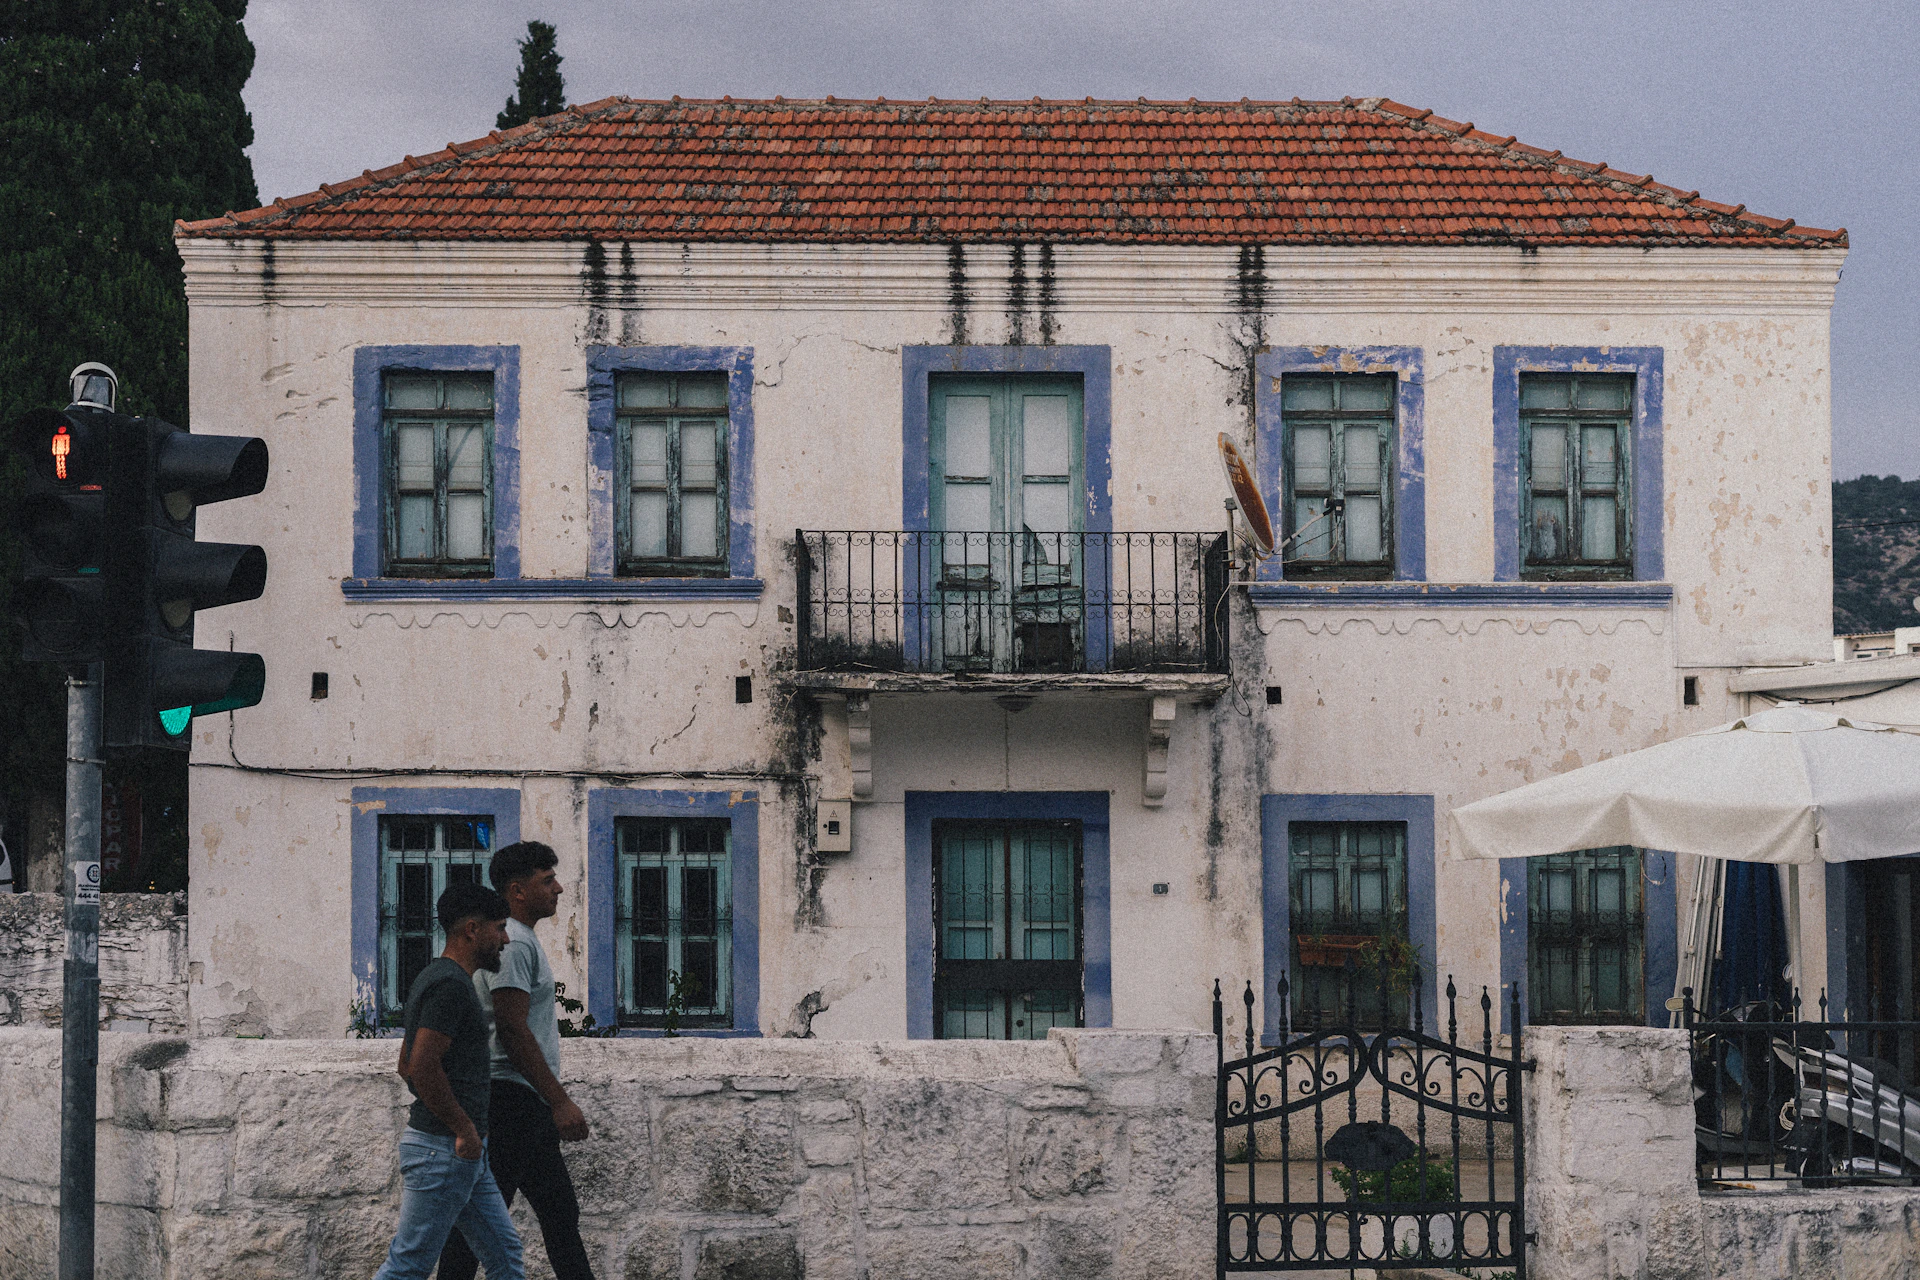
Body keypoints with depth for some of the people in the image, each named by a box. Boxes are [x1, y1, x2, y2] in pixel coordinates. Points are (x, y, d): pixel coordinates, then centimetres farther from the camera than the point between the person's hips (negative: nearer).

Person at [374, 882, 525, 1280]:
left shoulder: (433, 979, 17)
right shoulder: (451, 985, -15)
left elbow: (406, 1066, 22)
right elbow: (422, 1066, -24)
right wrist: (465, 1128, -17)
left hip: (465, 1153, 11)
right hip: (444, 1148, -11)